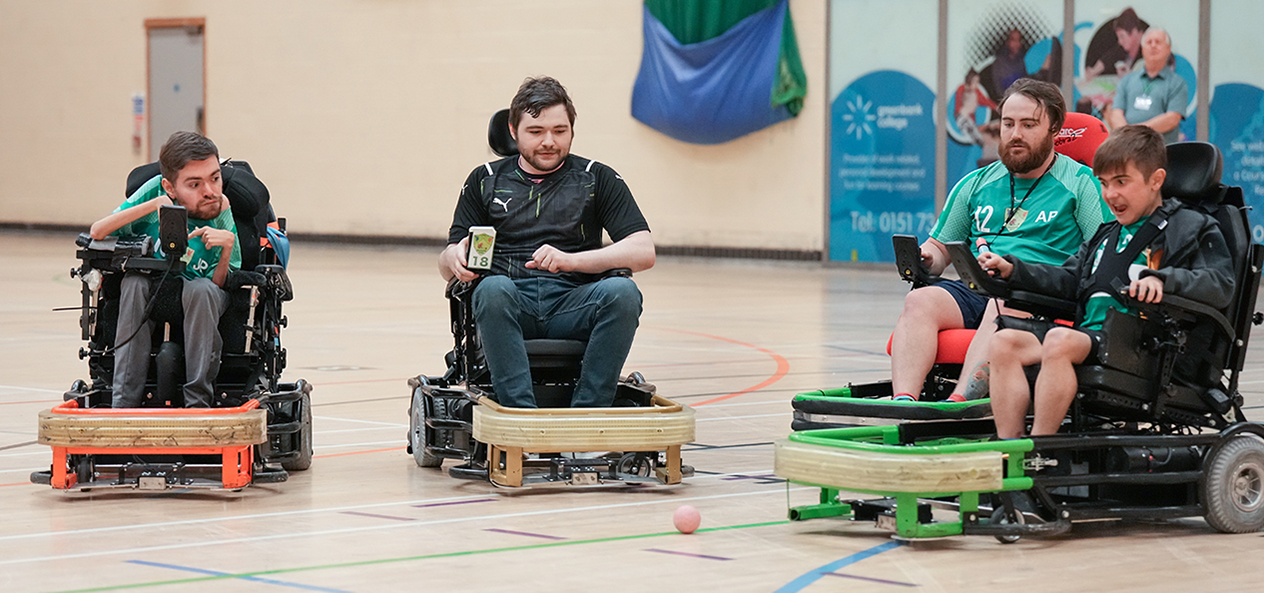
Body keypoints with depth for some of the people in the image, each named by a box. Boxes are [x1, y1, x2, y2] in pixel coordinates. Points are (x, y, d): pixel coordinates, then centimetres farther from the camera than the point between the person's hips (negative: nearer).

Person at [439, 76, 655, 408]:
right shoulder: (485, 180, 20)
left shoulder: (597, 179, 16)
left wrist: (570, 260, -12)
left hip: (573, 305, 0)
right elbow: (447, 266, 16)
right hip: (511, 305, 0)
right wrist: (454, 258, -11)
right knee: (492, 289, -36)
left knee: (622, 292, -32)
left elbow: (644, 252, 3)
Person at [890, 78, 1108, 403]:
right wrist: (924, 258, 5)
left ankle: (959, 402, -53)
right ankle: (903, 401, -43)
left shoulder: (1080, 183, 9)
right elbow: (940, 247, 29)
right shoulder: (975, 184, 24)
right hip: (974, 290, 4)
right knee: (920, 301, -25)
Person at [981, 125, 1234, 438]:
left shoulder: (1191, 228, 7)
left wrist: (1163, 279, -25)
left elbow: (1220, 285, -8)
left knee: (1060, 339, -35)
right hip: (1088, 335, 8)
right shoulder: (1107, 235, 30)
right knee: (1005, 341, -16)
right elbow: (1067, 279, 34)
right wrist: (1013, 269, 22)